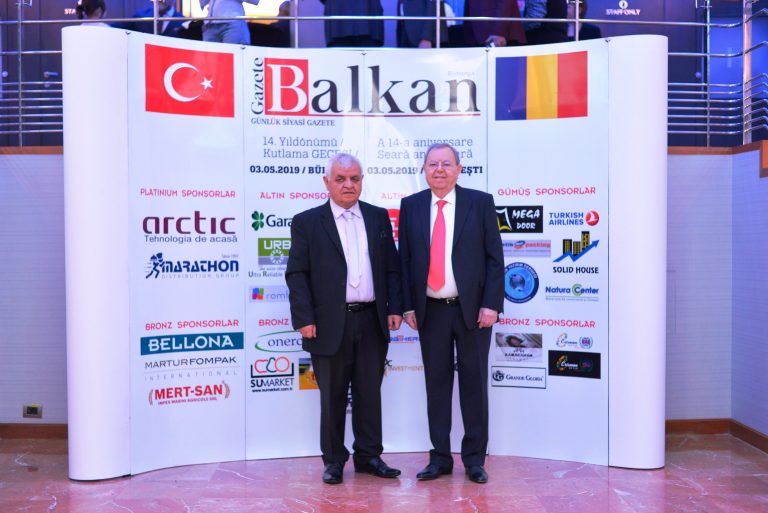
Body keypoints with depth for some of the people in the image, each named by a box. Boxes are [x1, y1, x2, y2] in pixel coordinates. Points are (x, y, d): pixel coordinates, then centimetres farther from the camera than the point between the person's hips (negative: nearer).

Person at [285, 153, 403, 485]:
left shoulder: (379, 217, 10)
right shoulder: (306, 222, 1)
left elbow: (392, 268, 11)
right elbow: (296, 274, -3)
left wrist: (395, 308, 1)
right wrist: (304, 319, -10)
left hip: (372, 321, 3)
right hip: (330, 324, -2)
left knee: (370, 393, 10)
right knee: (332, 396, 8)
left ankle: (369, 456, 23)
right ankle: (333, 459, 21)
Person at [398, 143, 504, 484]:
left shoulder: (481, 202, 0)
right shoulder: (411, 206, 6)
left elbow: (494, 257, -2)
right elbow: (405, 260, 6)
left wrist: (491, 304, -9)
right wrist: (407, 306, 1)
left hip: (473, 309, -2)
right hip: (430, 311, 2)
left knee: (474, 383, 7)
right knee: (436, 384, 9)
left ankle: (474, 459, 19)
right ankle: (440, 458, 21)